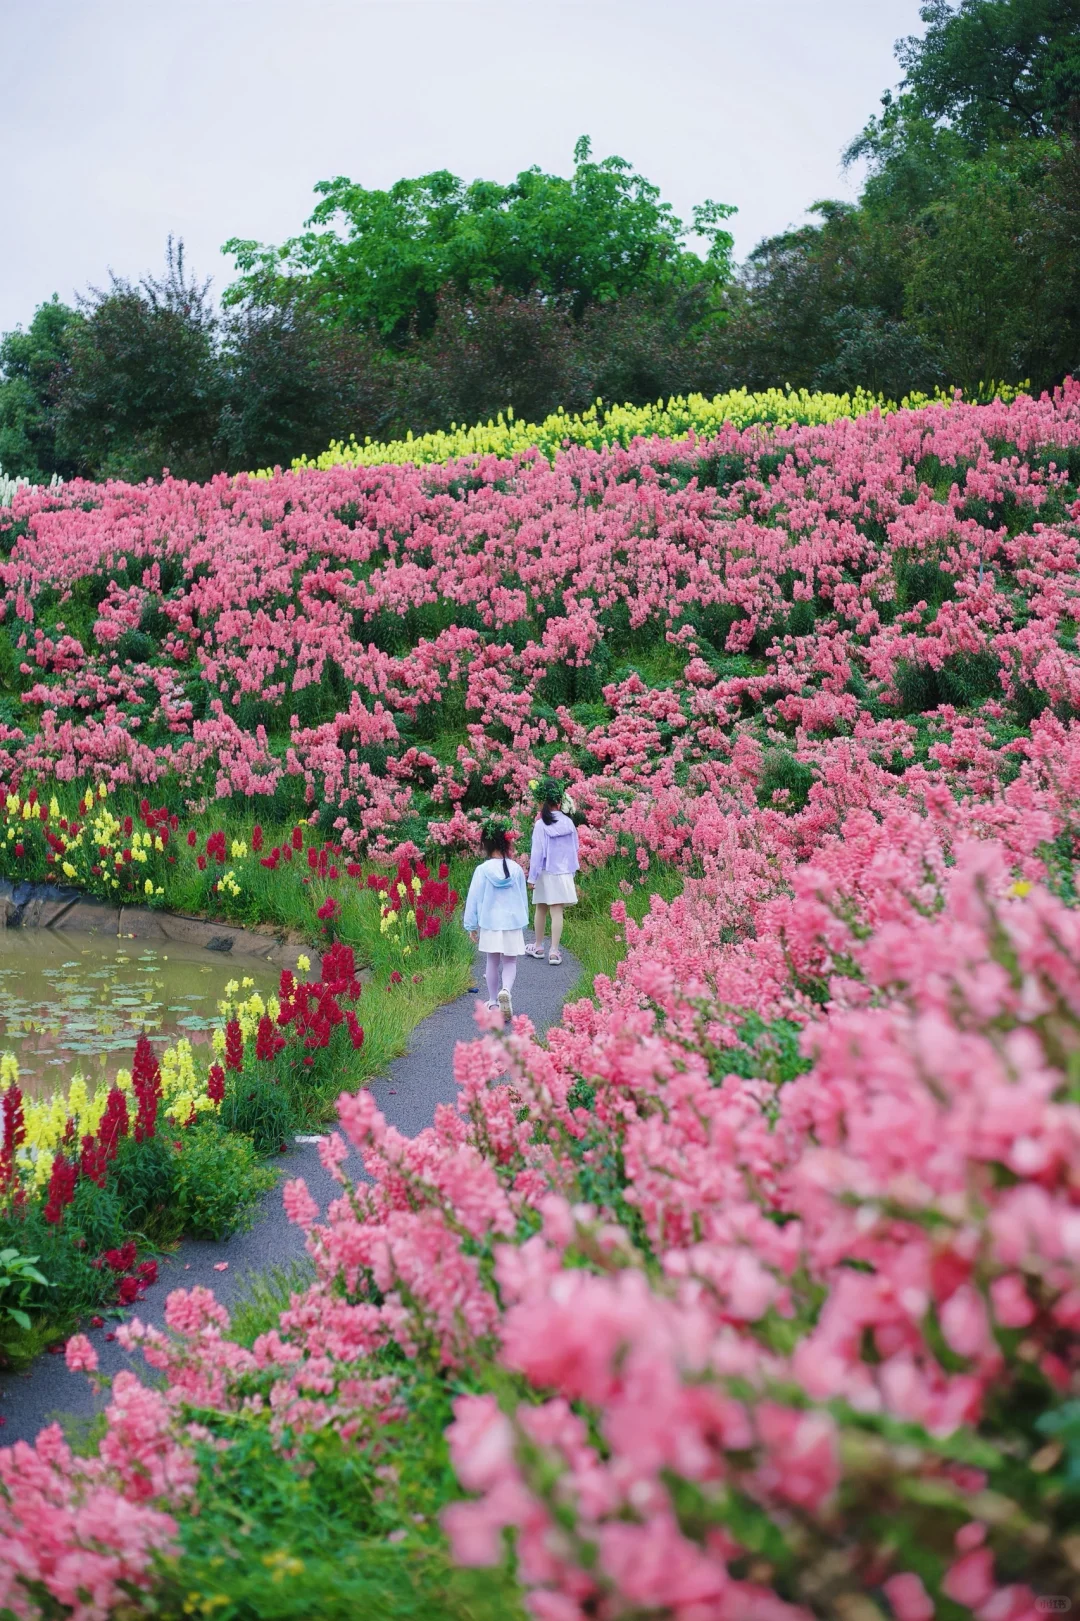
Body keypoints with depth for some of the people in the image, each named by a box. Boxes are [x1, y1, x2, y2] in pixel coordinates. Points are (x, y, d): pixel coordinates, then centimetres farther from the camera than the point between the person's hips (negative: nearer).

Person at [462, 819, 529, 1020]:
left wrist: (471, 925, 6)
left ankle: (494, 1002, 21)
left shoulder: (482, 870, -11)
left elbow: (473, 899, -5)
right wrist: (523, 922, 20)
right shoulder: (516, 869, -4)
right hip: (513, 921, 0)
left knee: (492, 961, 14)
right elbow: (523, 898, 7)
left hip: (489, 922, 0)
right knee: (510, 962, 6)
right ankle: (506, 990, -22)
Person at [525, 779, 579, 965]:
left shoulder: (541, 825, -11)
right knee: (557, 912, -1)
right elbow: (575, 849, 7)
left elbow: (537, 852, -10)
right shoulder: (568, 823, -1)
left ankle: (538, 947, 28)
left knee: (541, 910, 15)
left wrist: (532, 877, -4)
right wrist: (572, 871, 19)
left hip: (546, 874, -2)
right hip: (564, 873, 2)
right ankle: (554, 951, -5)